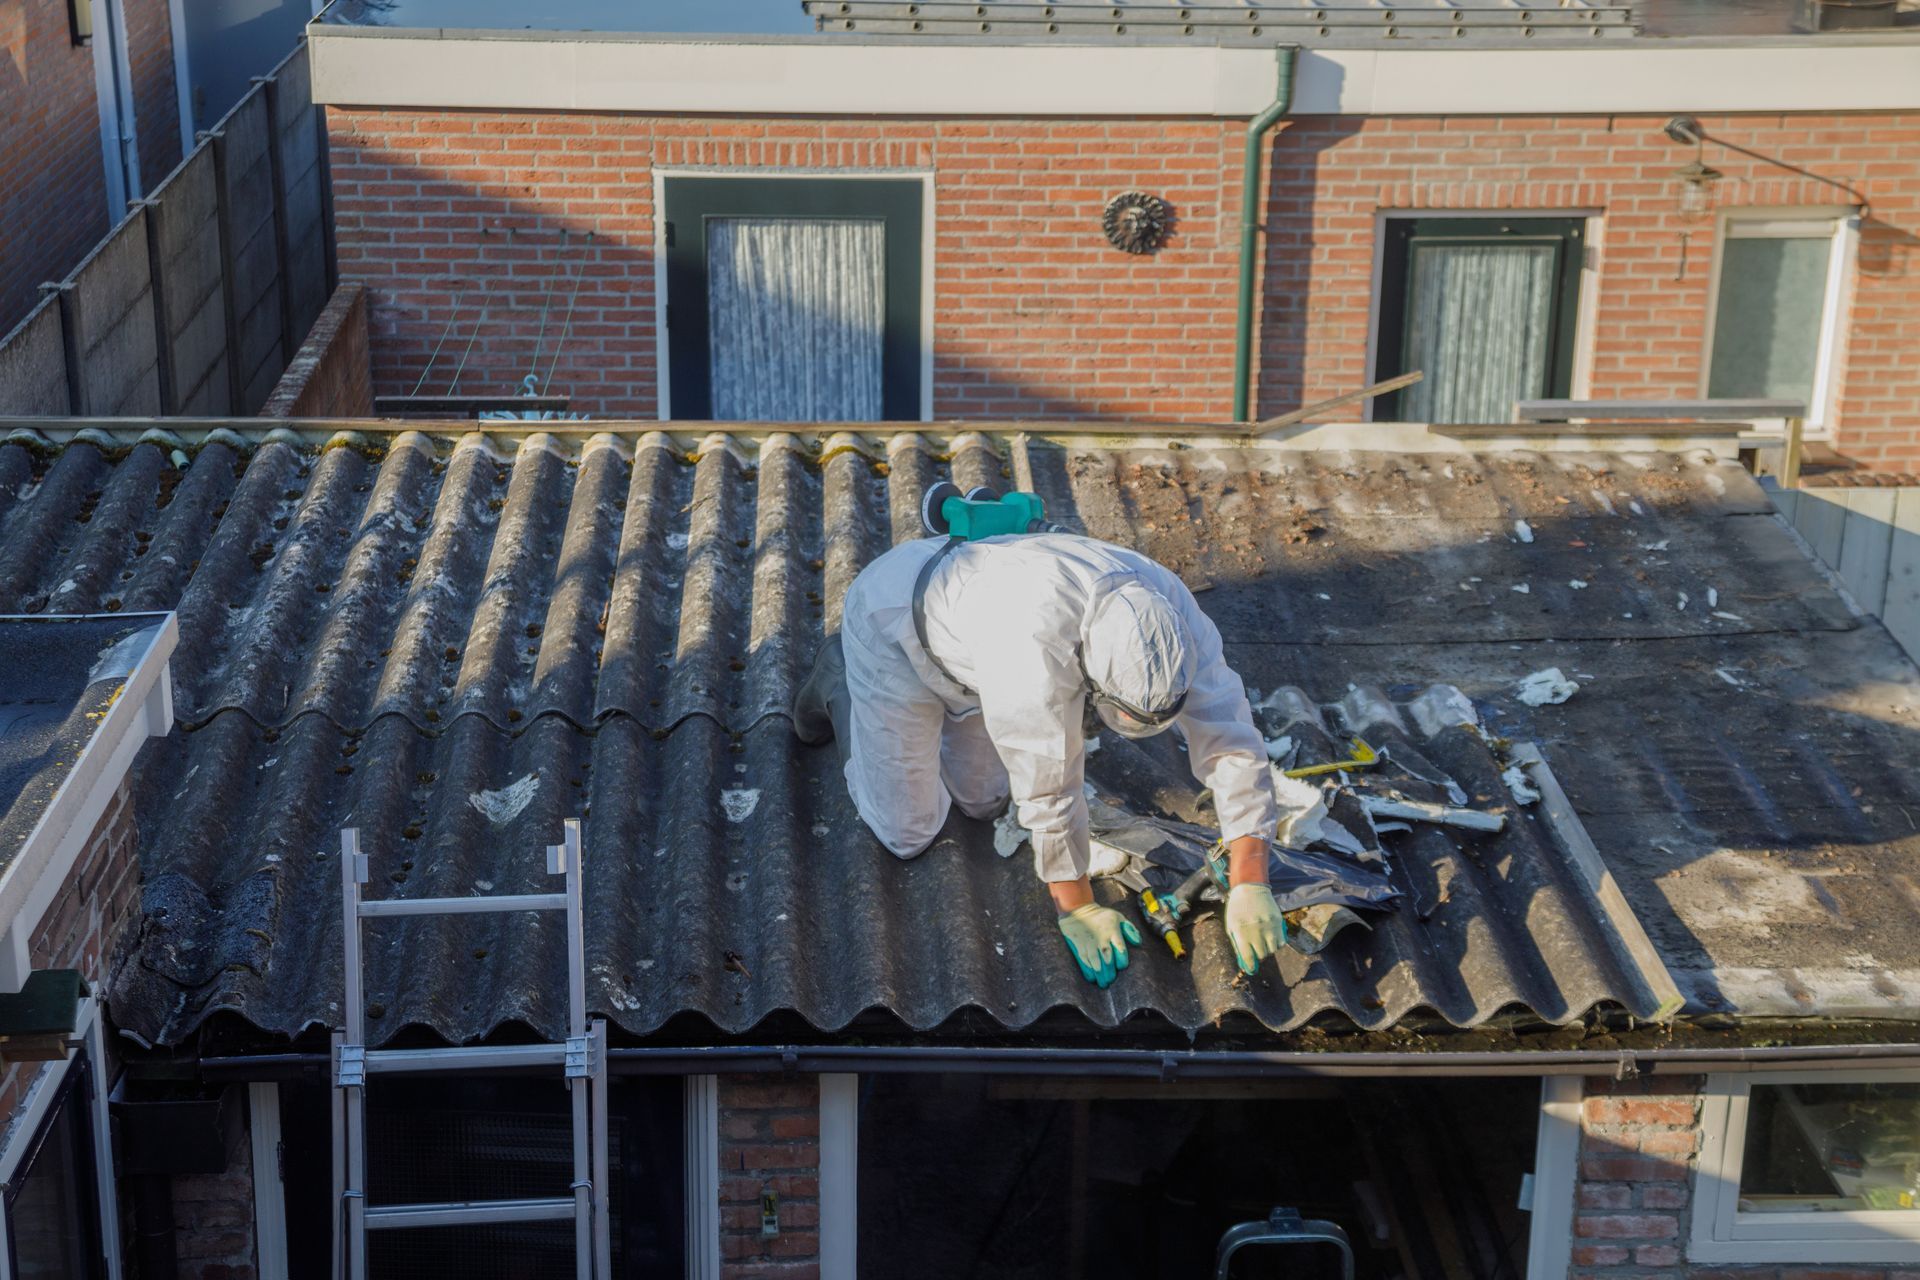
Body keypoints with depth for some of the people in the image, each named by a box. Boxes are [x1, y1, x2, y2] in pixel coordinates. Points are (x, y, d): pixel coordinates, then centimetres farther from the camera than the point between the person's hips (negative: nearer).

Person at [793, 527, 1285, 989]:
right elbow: (1047, 784, -35)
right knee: (907, 833, 3)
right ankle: (839, 683, 23)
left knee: (982, 802, 17)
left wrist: (1249, 885, -30)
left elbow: (1230, 741, -25)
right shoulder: (1037, 647, -47)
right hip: (895, 631, -6)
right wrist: (1077, 910, -23)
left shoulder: (1170, 616, -28)